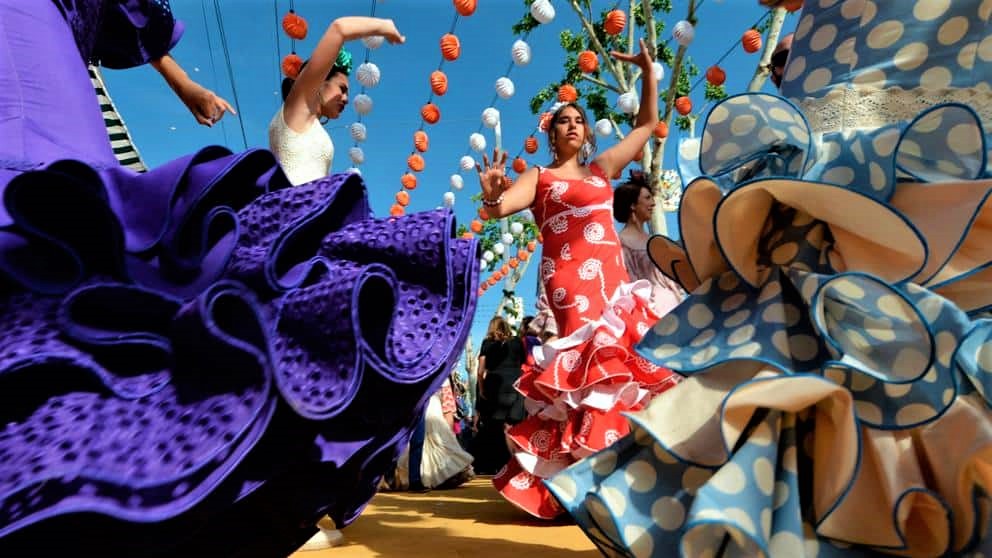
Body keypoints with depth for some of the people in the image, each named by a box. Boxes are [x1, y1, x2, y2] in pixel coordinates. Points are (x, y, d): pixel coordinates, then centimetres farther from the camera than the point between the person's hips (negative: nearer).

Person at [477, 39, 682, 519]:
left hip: (613, 277, 5)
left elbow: (646, 124, 30)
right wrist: (490, 193, -28)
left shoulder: (601, 169, 23)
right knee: (592, 359, -14)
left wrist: (648, 72, 23)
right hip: (570, 278, -5)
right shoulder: (538, 177, 10)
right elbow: (500, 208, -6)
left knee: (618, 358, -1)